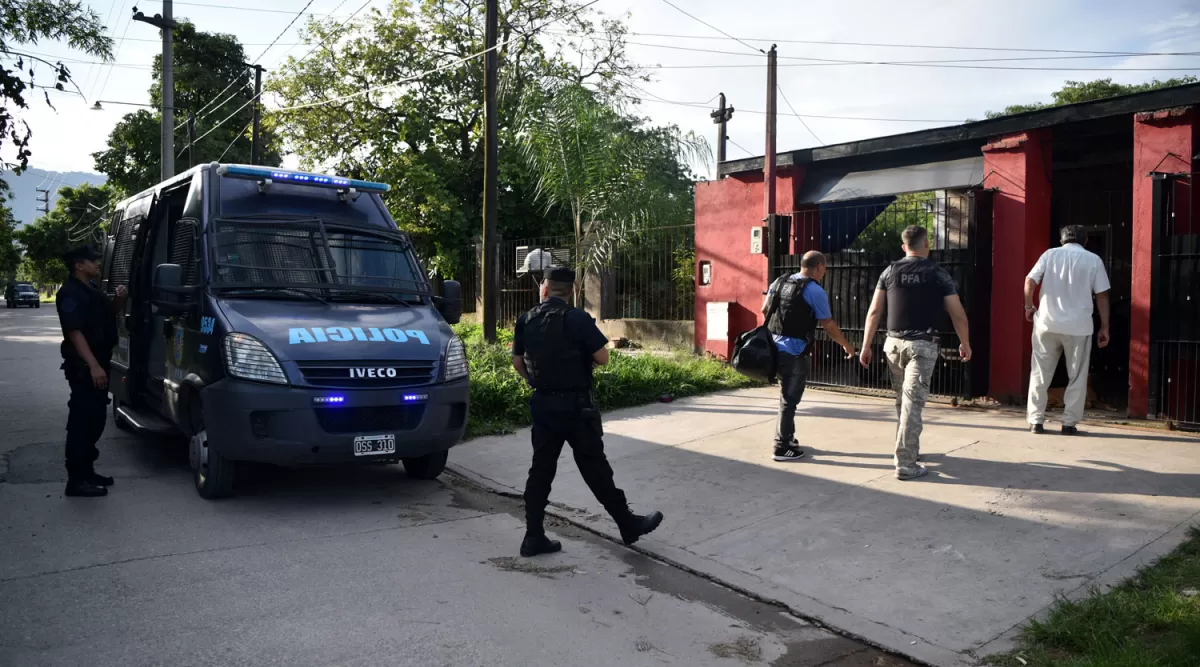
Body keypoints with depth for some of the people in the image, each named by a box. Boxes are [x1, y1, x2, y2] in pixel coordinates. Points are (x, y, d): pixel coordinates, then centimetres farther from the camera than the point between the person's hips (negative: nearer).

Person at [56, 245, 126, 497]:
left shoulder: (91, 289, 16)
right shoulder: (70, 293, -14)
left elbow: (109, 313, 29)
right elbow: (75, 332, -22)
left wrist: (119, 299, 7)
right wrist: (93, 365, -29)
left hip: (98, 364, 10)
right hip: (83, 367, -10)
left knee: (96, 419, 15)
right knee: (82, 421, -9)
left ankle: (87, 471, 25)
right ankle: (76, 480, -6)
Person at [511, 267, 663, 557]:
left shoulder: (526, 321, 3)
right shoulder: (577, 319, -14)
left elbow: (517, 362, 10)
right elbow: (602, 358, -12)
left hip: (542, 404, 5)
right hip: (576, 405, -5)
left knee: (541, 469, 9)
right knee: (594, 467, 4)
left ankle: (534, 537, 11)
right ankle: (628, 524, 18)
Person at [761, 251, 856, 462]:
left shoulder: (778, 282, 9)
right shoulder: (815, 291, -11)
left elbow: (764, 310, 17)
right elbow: (828, 326, -6)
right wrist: (847, 346, 8)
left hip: (773, 347, 7)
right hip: (794, 353, -7)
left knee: (787, 396, 21)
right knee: (789, 400, 0)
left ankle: (787, 438, 30)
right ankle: (782, 448, 5)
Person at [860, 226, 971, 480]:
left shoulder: (890, 272, 6)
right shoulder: (938, 274, -1)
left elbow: (874, 312, 2)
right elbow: (958, 315, 2)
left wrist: (866, 346, 6)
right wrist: (965, 343, 17)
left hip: (893, 343, 4)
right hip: (922, 345, -3)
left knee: (902, 400, 18)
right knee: (912, 403, -5)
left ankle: (909, 449, 31)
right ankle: (905, 464, -6)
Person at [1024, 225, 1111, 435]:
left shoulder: (1050, 254, 5)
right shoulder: (1093, 260, 4)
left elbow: (1030, 281, -3)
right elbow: (1102, 295, 1)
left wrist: (1029, 307, 11)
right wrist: (1104, 327, 6)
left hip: (1047, 323, 1)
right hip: (1079, 327, -1)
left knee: (1040, 374, 8)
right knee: (1077, 377, 9)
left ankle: (1036, 421, 7)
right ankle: (1069, 423, 7)